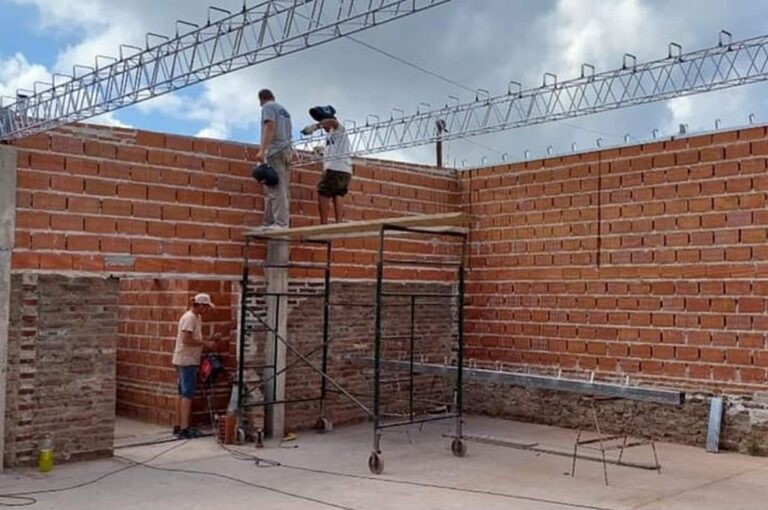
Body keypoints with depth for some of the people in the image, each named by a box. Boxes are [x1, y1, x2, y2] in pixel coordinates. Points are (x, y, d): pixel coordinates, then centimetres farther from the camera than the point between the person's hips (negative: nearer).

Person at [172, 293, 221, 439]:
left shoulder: (197, 317, 14)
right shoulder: (189, 317, -16)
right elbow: (186, 340, -23)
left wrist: (210, 340, 5)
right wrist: (205, 343, -18)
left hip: (189, 360, 10)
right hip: (186, 361, -10)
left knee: (183, 393, 13)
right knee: (188, 394, -8)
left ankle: (178, 426, 19)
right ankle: (184, 429, -7)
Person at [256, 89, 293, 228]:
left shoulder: (268, 107, 3)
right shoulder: (284, 110, 27)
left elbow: (270, 127, -12)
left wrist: (262, 150, -18)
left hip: (275, 150, -8)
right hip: (287, 150, 8)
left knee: (276, 188, -14)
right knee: (283, 189, 5)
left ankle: (280, 223, -21)